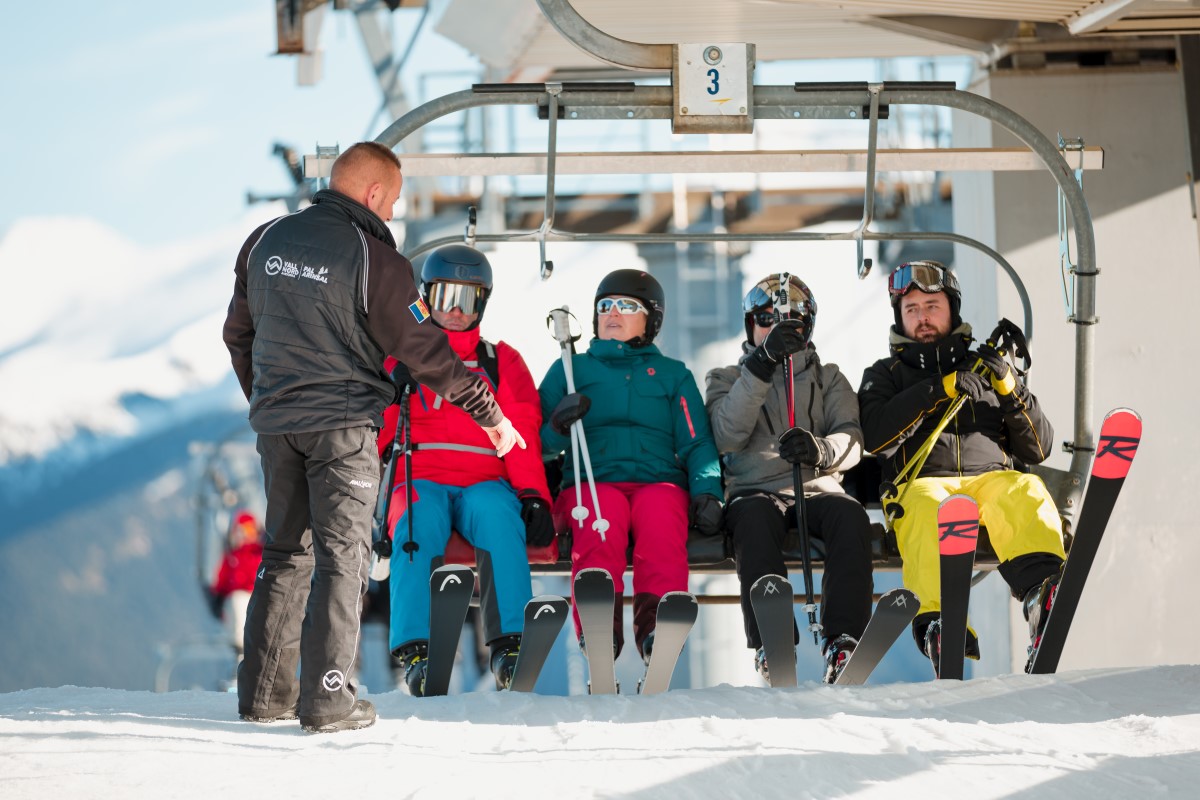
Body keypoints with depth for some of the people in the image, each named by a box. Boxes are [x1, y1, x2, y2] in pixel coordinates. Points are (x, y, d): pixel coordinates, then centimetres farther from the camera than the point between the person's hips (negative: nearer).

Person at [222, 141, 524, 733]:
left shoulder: (265, 242, 6)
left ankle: (264, 690, 16)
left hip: (275, 423, 6)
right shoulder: (372, 256, -12)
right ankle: (327, 699, -4)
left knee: (285, 552, 15)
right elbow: (423, 351, -10)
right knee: (341, 556, -1)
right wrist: (488, 412, -1)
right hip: (342, 423, -6)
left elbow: (238, 334, 16)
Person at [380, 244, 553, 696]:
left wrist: (533, 496, -8)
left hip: (485, 483, 0)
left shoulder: (502, 362, 20)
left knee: (498, 513, -36)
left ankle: (509, 644, -43)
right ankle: (415, 649, -44)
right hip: (420, 480, 0)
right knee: (419, 521, -36)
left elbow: (523, 437, 8)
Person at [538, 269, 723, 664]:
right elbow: (538, 444, 16)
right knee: (600, 520, -37)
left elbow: (697, 444, 15)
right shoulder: (571, 369, 23)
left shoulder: (673, 374, 24)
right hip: (591, 481, 0)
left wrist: (706, 492, -5)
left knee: (662, 521, -37)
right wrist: (558, 427, -8)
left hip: (659, 480, 0)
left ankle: (655, 623, -55)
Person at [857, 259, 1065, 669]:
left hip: (994, 477, 1)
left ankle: (1042, 593, -61)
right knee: (928, 508, -38)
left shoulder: (985, 367, 28)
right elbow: (876, 436, 3)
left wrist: (1010, 389, 4)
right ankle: (939, 621, -58)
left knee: (1027, 493, -34)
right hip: (924, 481, -1)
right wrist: (937, 390, -3)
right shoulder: (885, 375, 25)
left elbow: (1038, 449, 19)